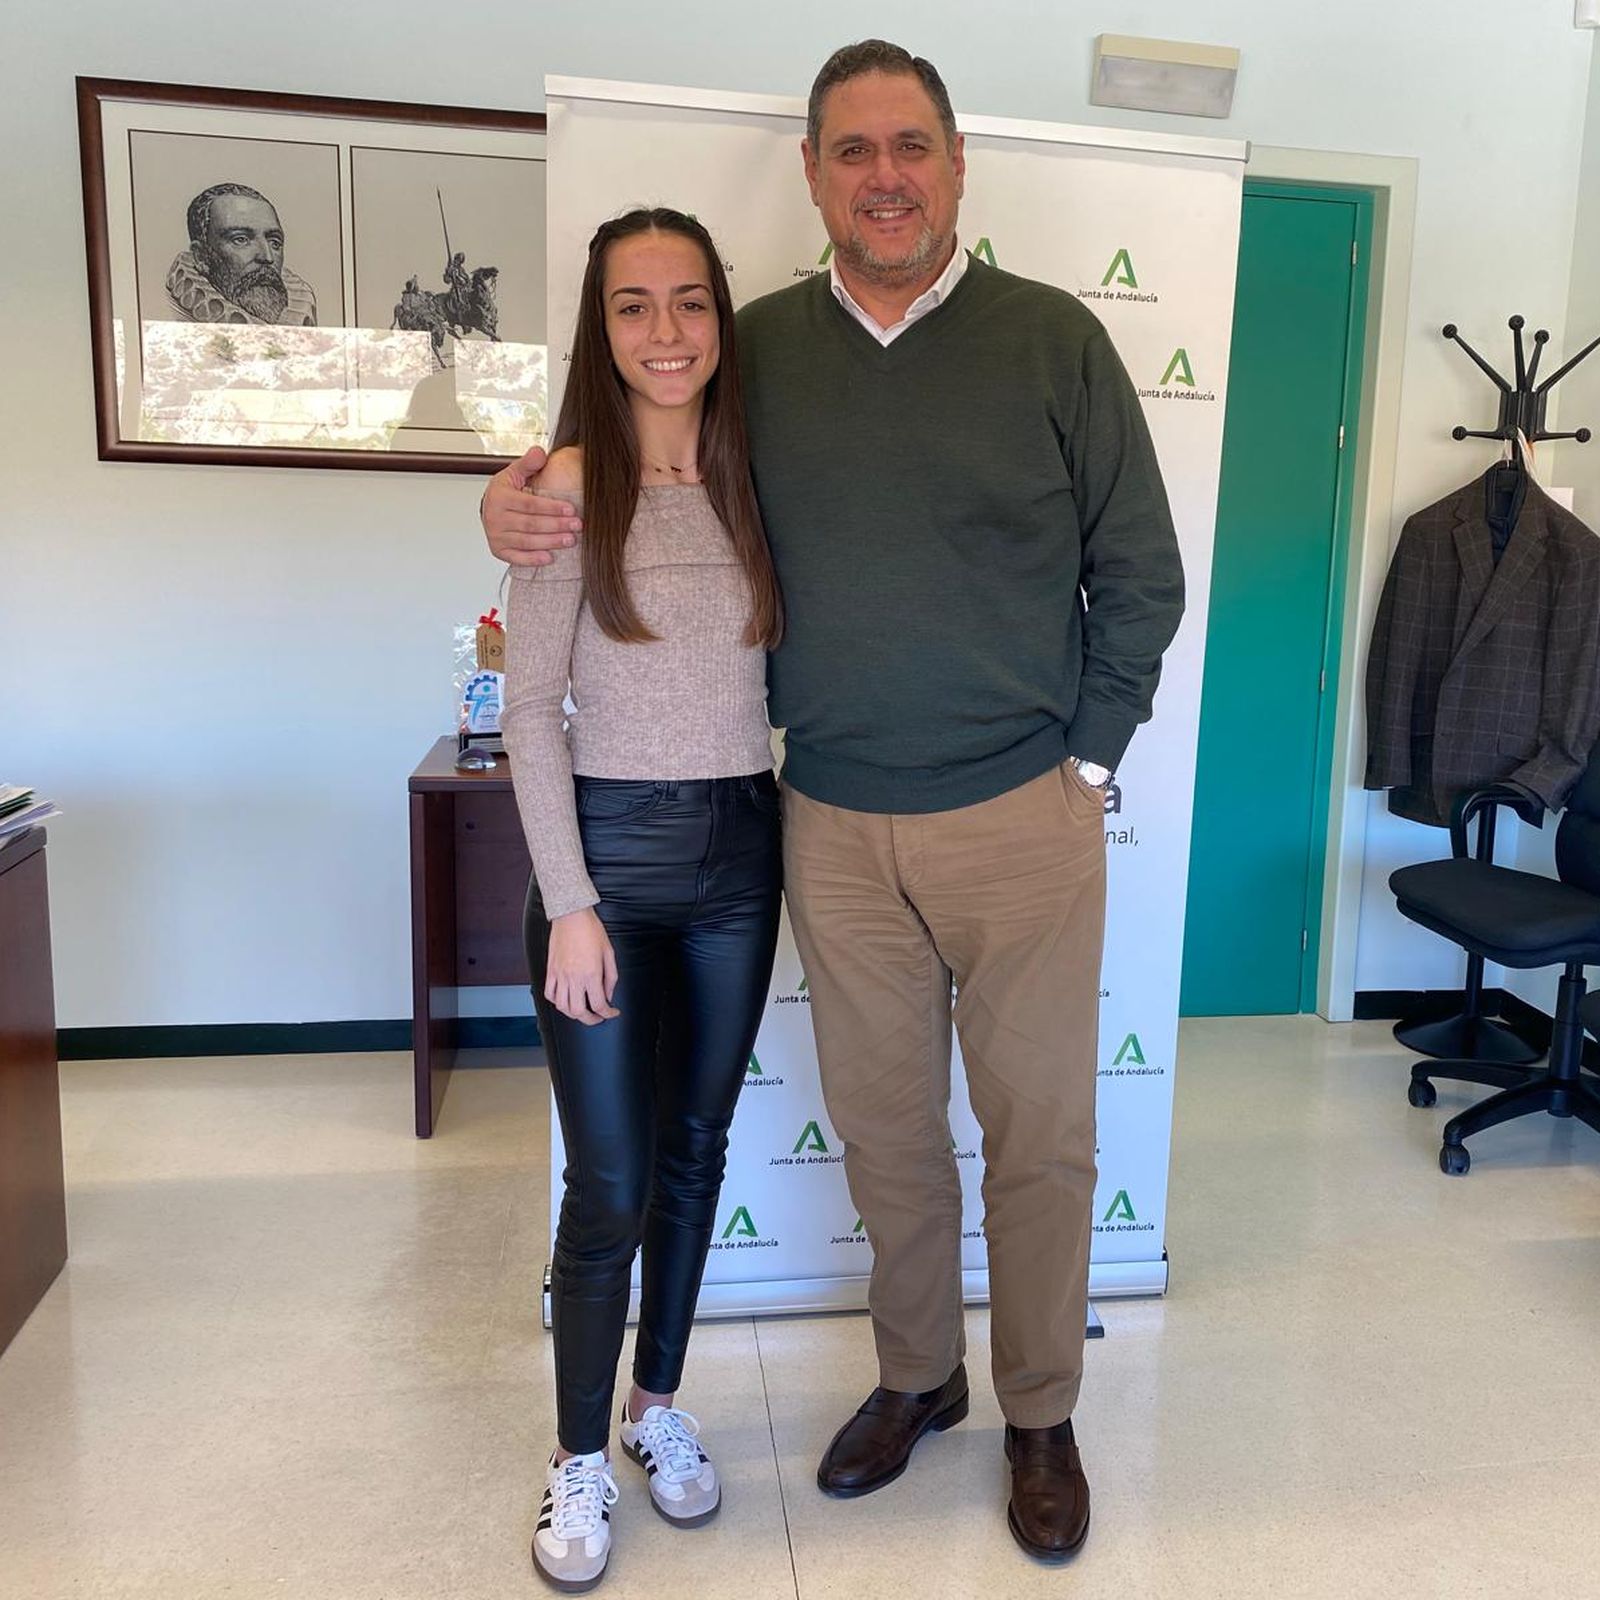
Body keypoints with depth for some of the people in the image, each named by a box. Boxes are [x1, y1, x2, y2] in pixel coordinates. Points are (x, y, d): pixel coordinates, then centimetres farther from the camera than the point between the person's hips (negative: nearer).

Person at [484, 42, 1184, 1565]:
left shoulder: (1053, 338, -1)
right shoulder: (758, 349, 5)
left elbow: (1141, 574, 3)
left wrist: (1083, 763, -1)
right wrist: (515, 498, -4)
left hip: (1021, 818, -2)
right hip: (834, 824, 2)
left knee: (1039, 1132, 9)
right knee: (884, 1128, 15)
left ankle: (1041, 1415, 33)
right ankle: (916, 1375, 39)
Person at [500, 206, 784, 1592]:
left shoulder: (752, 478, 6)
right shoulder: (569, 486, -7)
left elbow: (781, 671, 11)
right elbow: (532, 712, -9)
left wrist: (801, 849, 3)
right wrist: (570, 904, -12)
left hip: (741, 851, 4)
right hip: (611, 851, -4)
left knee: (697, 1151, 15)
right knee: (610, 1186, 2)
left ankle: (659, 1404, 36)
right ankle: (581, 1458, 26)